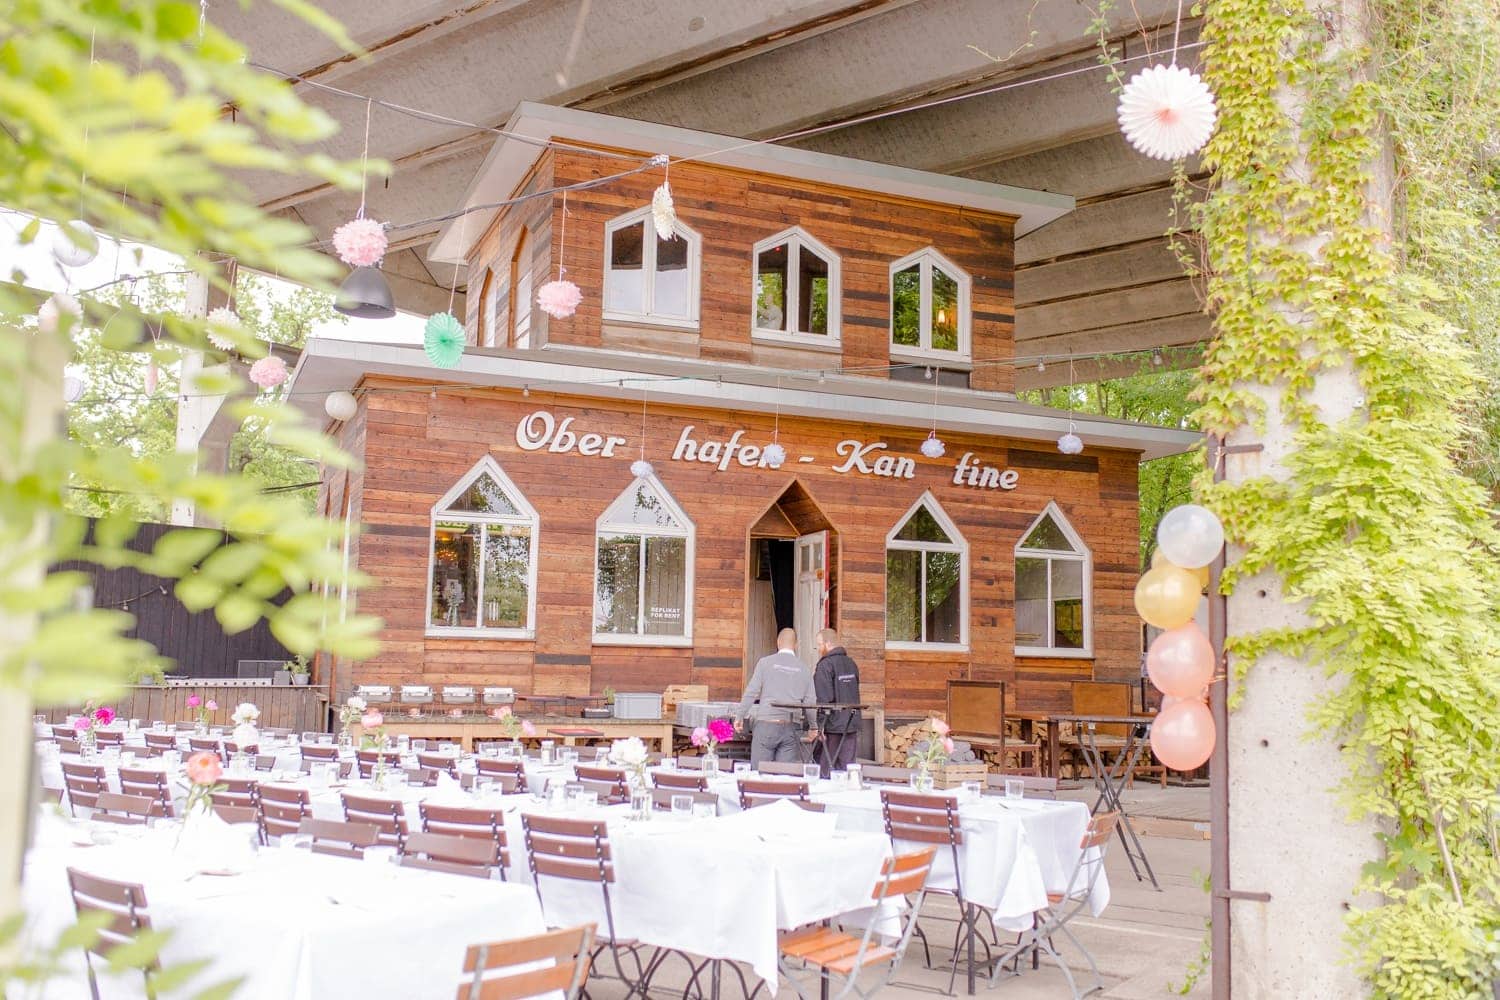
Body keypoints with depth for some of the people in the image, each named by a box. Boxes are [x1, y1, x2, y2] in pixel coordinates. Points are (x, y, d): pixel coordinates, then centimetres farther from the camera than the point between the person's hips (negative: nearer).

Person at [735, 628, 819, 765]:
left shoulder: (765, 662, 0)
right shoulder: (803, 668, 6)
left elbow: (751, 692, -2)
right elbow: (810, 701, 7)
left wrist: (739, 716, 7)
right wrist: (814, 727, 19)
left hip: (766, 724, -2)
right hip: (790, 728, 2)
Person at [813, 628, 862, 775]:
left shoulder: (825, 665, -11)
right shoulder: (851, 663, 12)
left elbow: (824, 699, -16)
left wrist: (820, 725, -15)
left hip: (833, 725, -7)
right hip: (852, 724, 7)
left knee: (825, 768, 0)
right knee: (847, 767, 7)